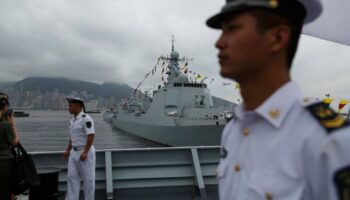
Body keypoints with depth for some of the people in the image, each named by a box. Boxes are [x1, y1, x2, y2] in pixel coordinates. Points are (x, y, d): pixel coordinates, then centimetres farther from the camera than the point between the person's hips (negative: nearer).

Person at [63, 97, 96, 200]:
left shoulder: (86, 119, -16)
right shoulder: (73, 120, 12)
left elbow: (91, 136, -22)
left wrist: (85, 152, -24)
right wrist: (68, 150, 19)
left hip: (85, 152, -8)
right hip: (74, 153, 9)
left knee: (88, 178, 3)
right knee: (72, 176, 7)